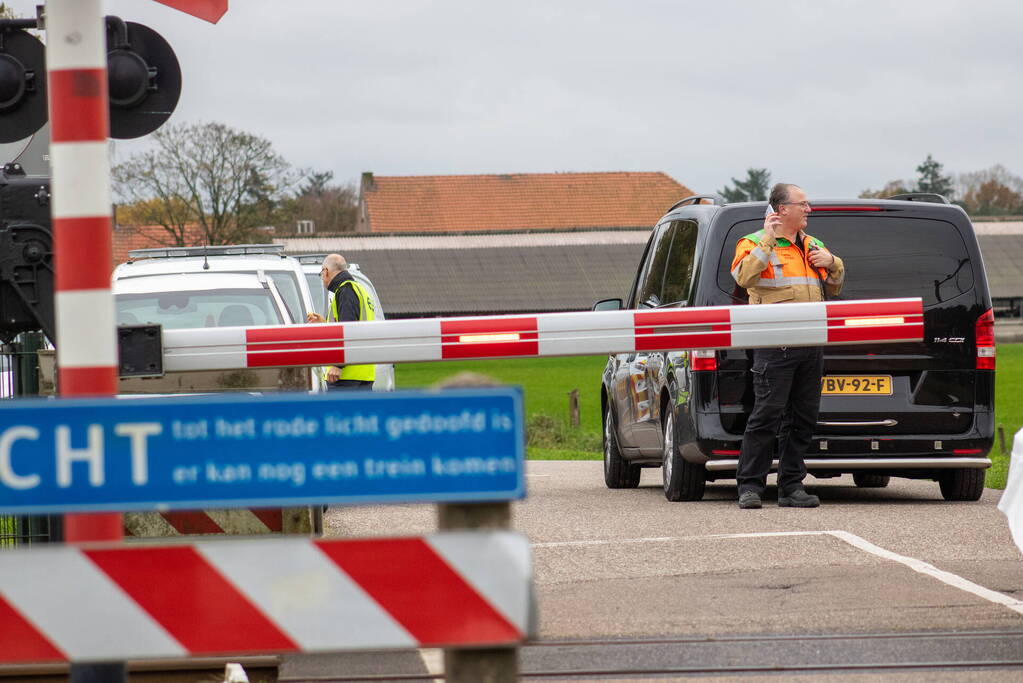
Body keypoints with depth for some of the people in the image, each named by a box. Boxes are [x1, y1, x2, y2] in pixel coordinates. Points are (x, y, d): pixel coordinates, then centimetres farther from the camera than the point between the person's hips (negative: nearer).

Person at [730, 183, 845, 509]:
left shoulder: (813, 246, 21)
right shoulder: (754, 244, 1)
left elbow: (834, 287, 28)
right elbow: (743, 276, -18)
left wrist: (831, 263, 8)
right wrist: (766, 241, -18)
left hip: (811, 345, 7)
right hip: (775, 345, -7)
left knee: (803, 418, 7)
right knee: (767, 415, -10)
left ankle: (792, 487, 13)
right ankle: (750, 486, -7)